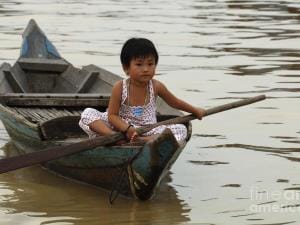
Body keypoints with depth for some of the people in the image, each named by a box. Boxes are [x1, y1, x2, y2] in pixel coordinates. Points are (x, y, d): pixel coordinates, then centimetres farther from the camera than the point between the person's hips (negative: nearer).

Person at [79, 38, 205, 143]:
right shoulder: (119, 88, -12)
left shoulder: (156, 87, -3)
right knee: (88, 113, -20)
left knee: (181, 130, -22)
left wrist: (195, 111, 26)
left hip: (147, 131, 2)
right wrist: (127, 129, -29)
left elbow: (174, 102, 16)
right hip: (121, 127, -2)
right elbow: (112, 115, -12)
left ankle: (144, 141, -38)